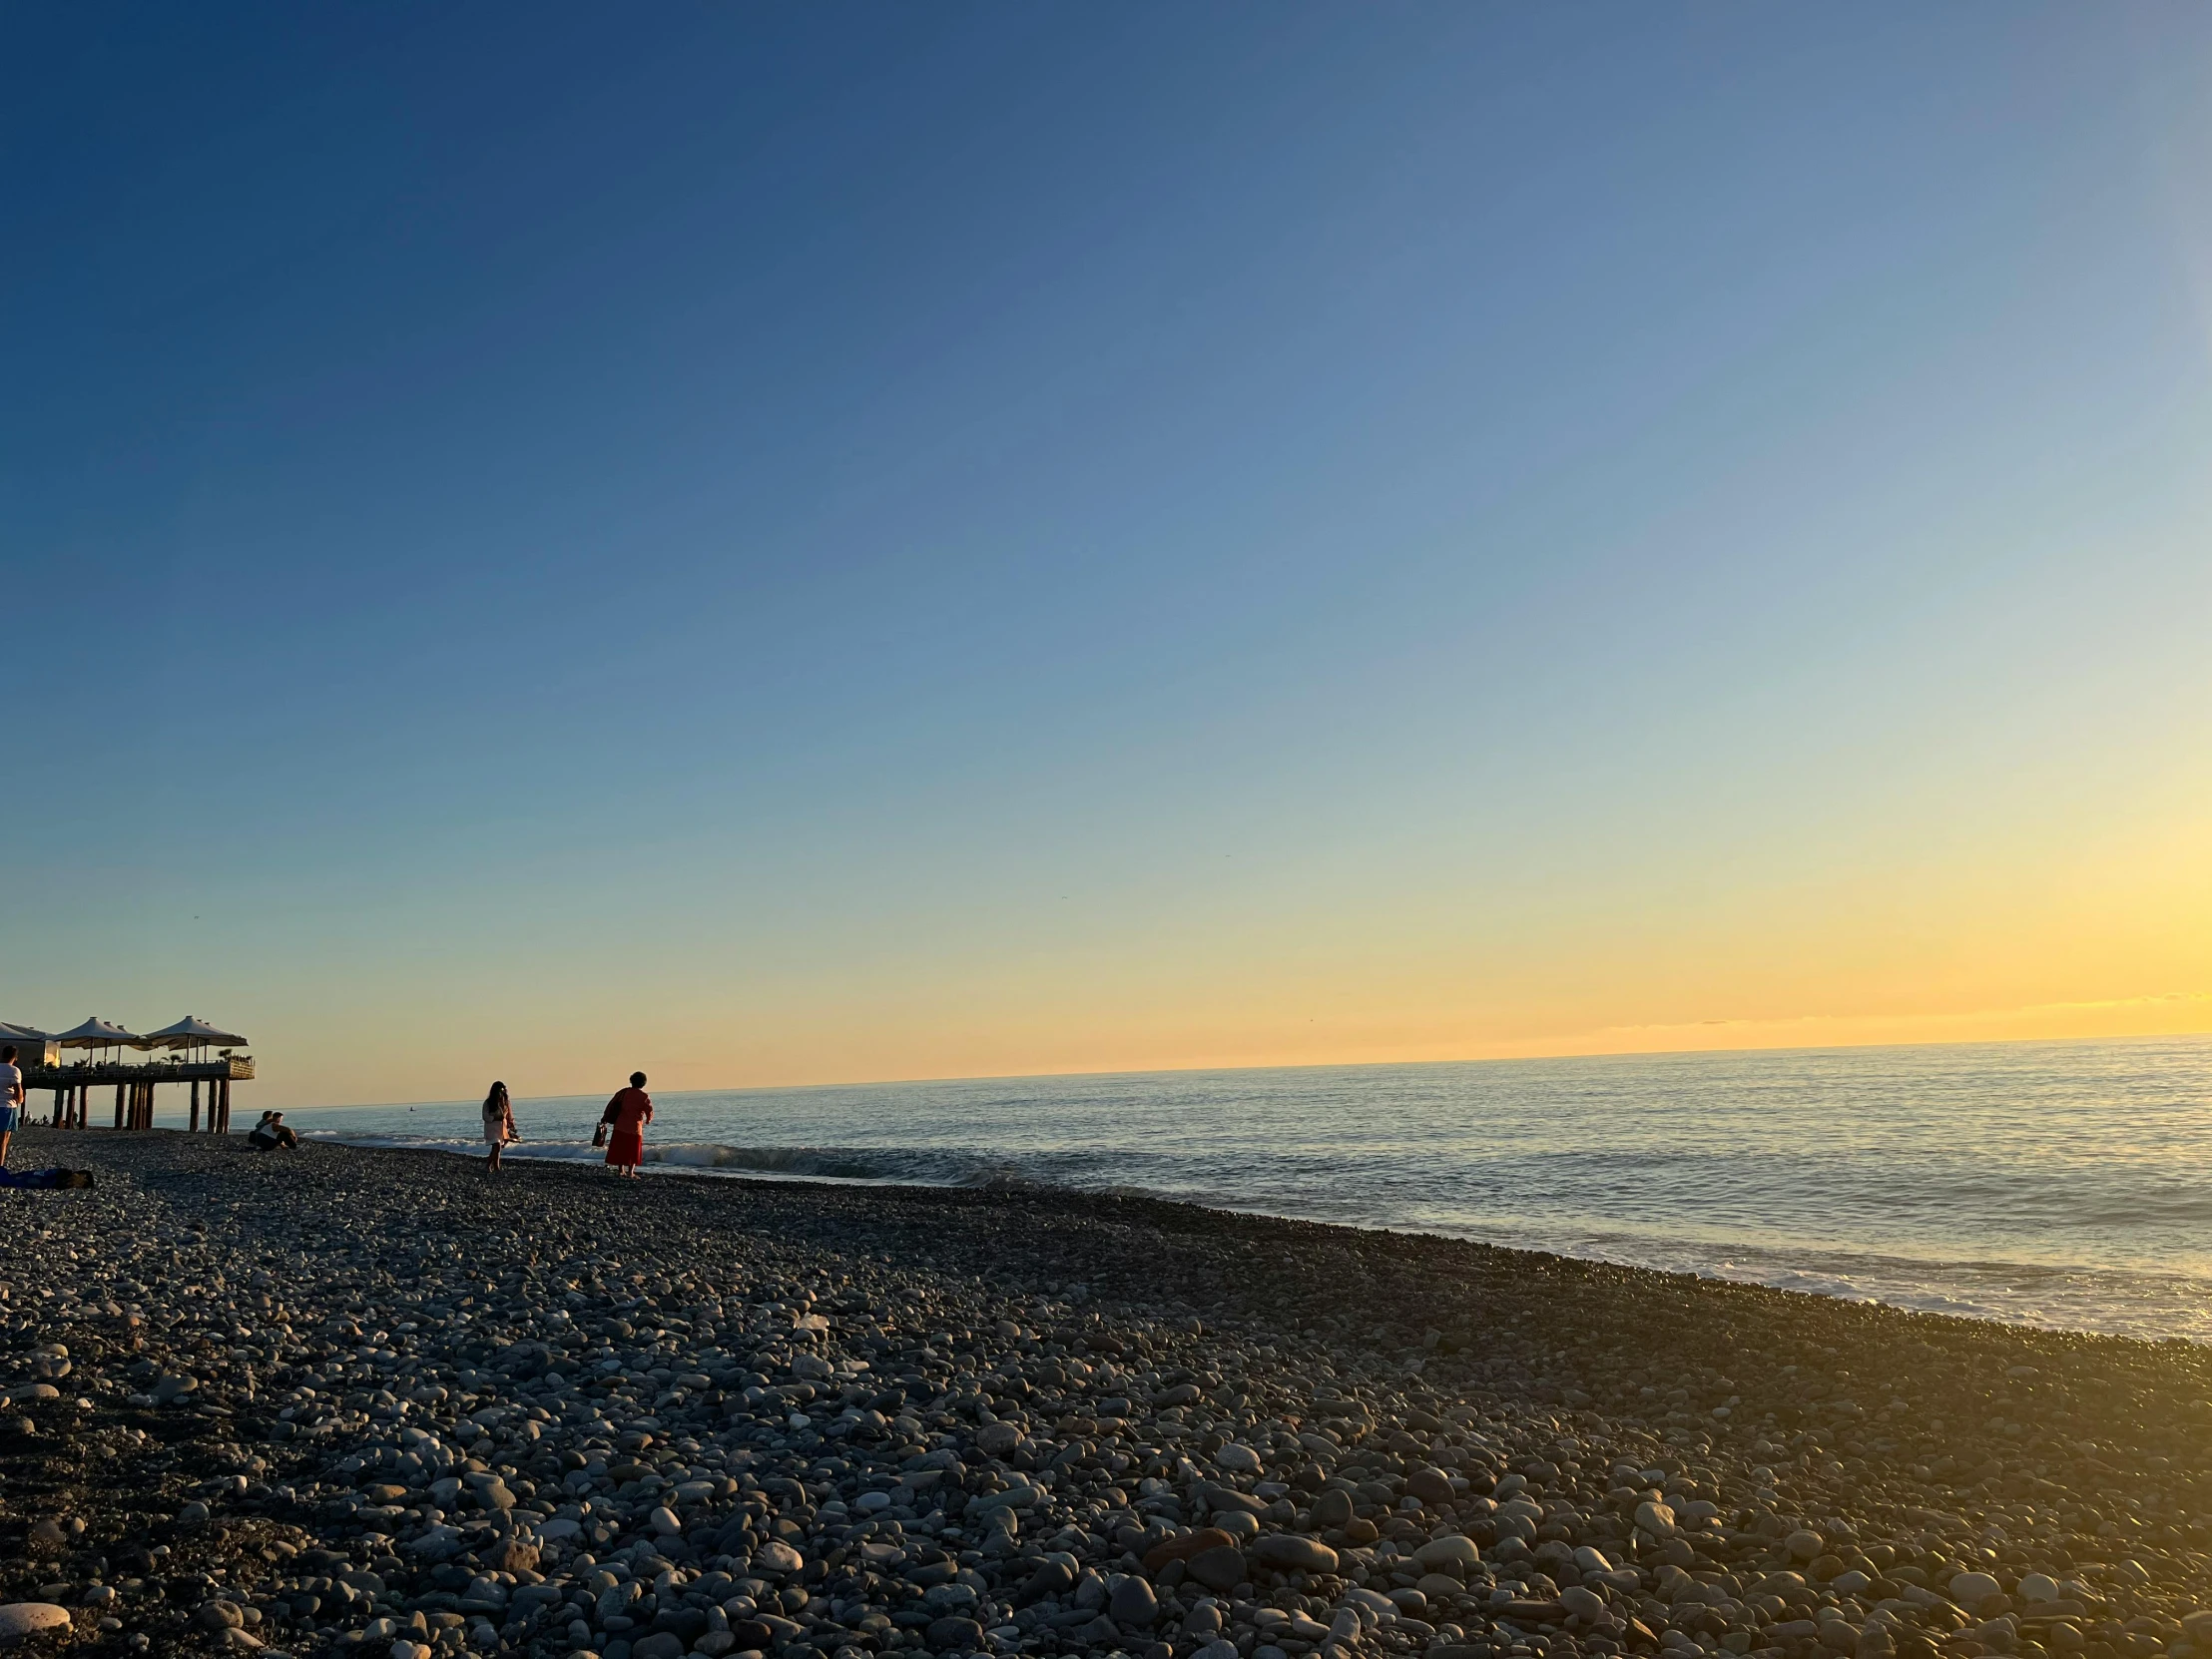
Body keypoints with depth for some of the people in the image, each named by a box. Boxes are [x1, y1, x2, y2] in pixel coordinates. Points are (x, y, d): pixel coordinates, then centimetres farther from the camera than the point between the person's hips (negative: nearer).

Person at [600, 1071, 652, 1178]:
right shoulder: (645, 1097, -7)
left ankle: (620, 1170, 18)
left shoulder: (625, 1092, 1)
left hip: (620, 1125, 3)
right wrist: (648, 1120, 19)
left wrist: (605, 1117, 11)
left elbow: (612, 1104, 2)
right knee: (633, 1150, 7)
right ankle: (630, 1172, -1)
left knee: (620, 1148, 15)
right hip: (635, 1127, -3)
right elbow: (649, 1112, -4)